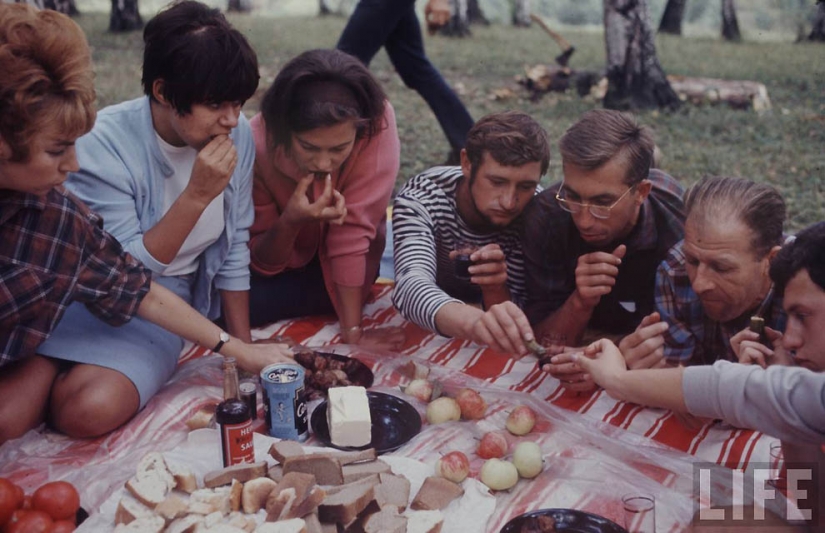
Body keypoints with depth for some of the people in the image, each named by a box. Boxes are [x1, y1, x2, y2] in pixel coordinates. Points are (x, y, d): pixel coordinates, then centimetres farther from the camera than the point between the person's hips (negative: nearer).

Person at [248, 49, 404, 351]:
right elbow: (263, 262, -20)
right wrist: (289, 222, -40)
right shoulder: (257, 143, -30)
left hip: (333, 269, -3)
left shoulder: (377, 123, -32)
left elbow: (354, 231, -28)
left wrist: (353, 330, -28)